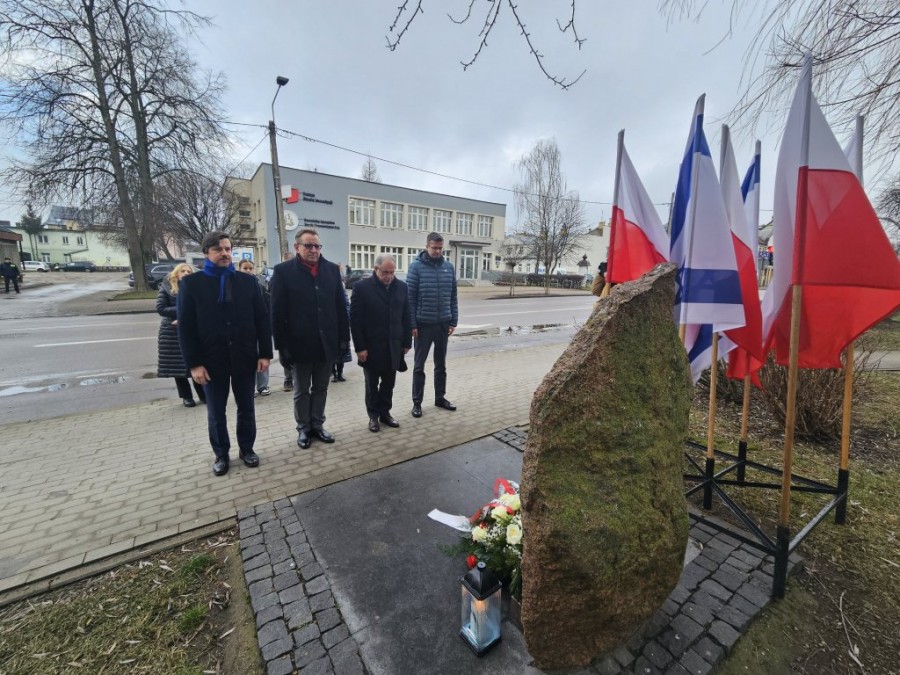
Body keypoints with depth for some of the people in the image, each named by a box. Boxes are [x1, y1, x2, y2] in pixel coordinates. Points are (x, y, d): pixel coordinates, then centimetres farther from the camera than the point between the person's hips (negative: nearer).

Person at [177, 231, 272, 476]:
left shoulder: (247, 281, 3)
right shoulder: (191, 283, -1)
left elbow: (262, 319, 1)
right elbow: (186, 327, -4)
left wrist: (265, 353, -4)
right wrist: (193, 363, -9)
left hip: (245, 357, 1)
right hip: (211, 360, -1)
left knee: (246, 408, 13)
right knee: (216, 413, 12)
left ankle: (247, 449, 31)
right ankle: (221, 454, 31)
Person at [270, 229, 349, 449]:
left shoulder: (332, 269, 4)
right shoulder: (283, 271, -5)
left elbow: (340, 306, 4)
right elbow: (278, 312, -7)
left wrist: (344, 337, 1)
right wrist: (282, 344, -11)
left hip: (327, 342, 3)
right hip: (300, 343, -3)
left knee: (320, 388, 15)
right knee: (301, 391, 13)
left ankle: (317, 425, 30)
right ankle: (303, 429, 28)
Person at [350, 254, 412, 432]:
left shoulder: (401, 287, 3)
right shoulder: (361, 287, -9)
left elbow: (406, 317, 6)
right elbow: (355, 319, -9)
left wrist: (406, 342, 4)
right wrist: (360, 347, -12)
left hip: (394, 346, 3)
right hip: (371, 347, -3)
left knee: (389, 383, 13)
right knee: (372, 385, 11)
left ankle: (385, 413, 29)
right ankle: (373, 416, 26)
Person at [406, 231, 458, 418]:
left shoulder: (449, 267, 5)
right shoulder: (416, 266, -6)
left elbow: (453, 296, 8)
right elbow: (410, 297, -8)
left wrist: (453, 321, 3)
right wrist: (412, 324, -13)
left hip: (443, 324, 4)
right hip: (423, 324, -3)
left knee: (441, 364, 14)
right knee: (419, 365, 6)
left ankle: (440, 397, 28)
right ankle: (417, 402, 17)